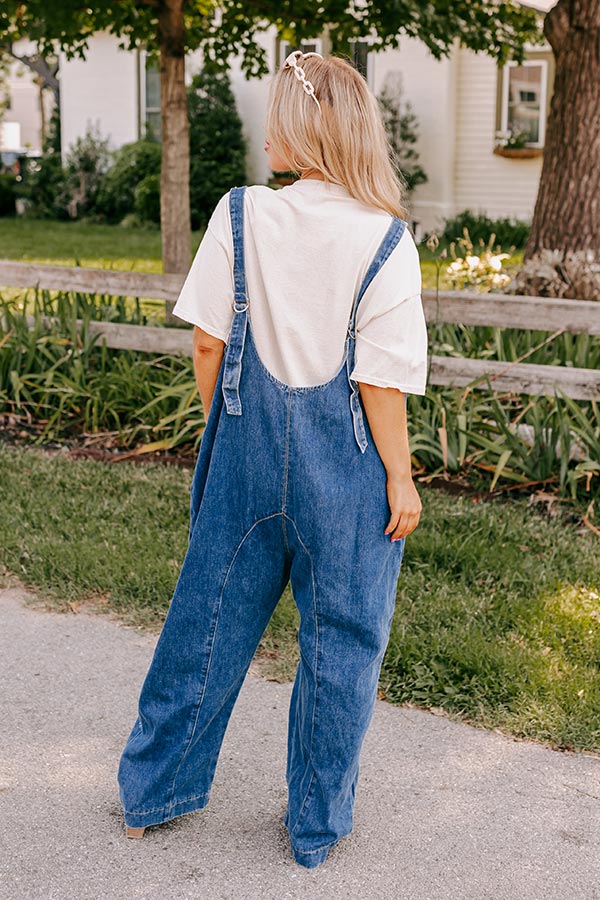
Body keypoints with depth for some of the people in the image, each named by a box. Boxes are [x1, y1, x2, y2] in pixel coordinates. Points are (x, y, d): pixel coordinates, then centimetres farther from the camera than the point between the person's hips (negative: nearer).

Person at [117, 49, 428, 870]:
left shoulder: (240, 215, -7)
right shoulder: (385, 241, -12)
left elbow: (208, 343, -3)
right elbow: (379, 380, -13)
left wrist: (225, 428, 12)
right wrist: (399, 476, -2)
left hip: (250, 443, 3)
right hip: (345, 461, -2)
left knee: (210, 615, 17)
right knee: (340, 639, 12)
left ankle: (153, 791, 34)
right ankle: (317, 825, 27)